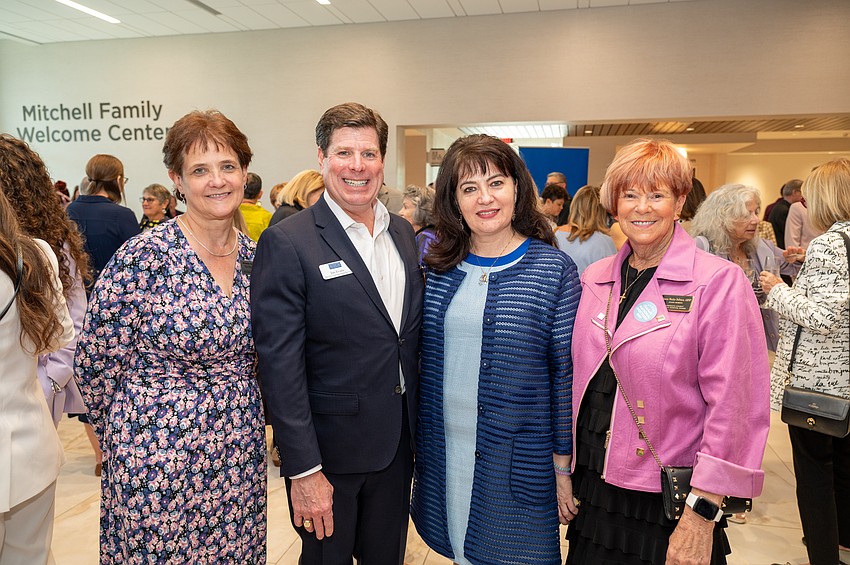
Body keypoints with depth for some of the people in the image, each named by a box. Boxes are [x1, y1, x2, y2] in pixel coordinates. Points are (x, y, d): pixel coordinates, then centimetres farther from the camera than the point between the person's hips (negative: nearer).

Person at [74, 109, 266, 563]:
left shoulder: (255, 256, 0)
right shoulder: (145, 256, -16)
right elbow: (95, 362, -7)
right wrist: (131, 436, 3)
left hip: (239, 452, 5)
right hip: (159, 455, -4)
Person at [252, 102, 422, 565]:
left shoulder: (403, 233, 5)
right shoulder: (287, 243, -15)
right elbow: (279, 364, -17)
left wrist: (417, 430, 10)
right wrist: (304, 470, -17)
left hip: (396, 443, 6)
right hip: (329, 450, -5)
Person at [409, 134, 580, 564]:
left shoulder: (555, 270, -9)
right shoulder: (436, 266, 1)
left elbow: (566, 374, -7)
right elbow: (421, 357, 8)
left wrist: (564, 466, -5)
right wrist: (413, 442, 8)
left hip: (519, 464, -3)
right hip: (441, 458, 3)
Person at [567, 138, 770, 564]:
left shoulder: (719, 282, -12)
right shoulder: (594, 279, 4)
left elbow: (731, 406, -14)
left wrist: (702, 515, -15)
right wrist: (566, 471, 12)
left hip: (667, 499, -4)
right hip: (593, 485, 5)